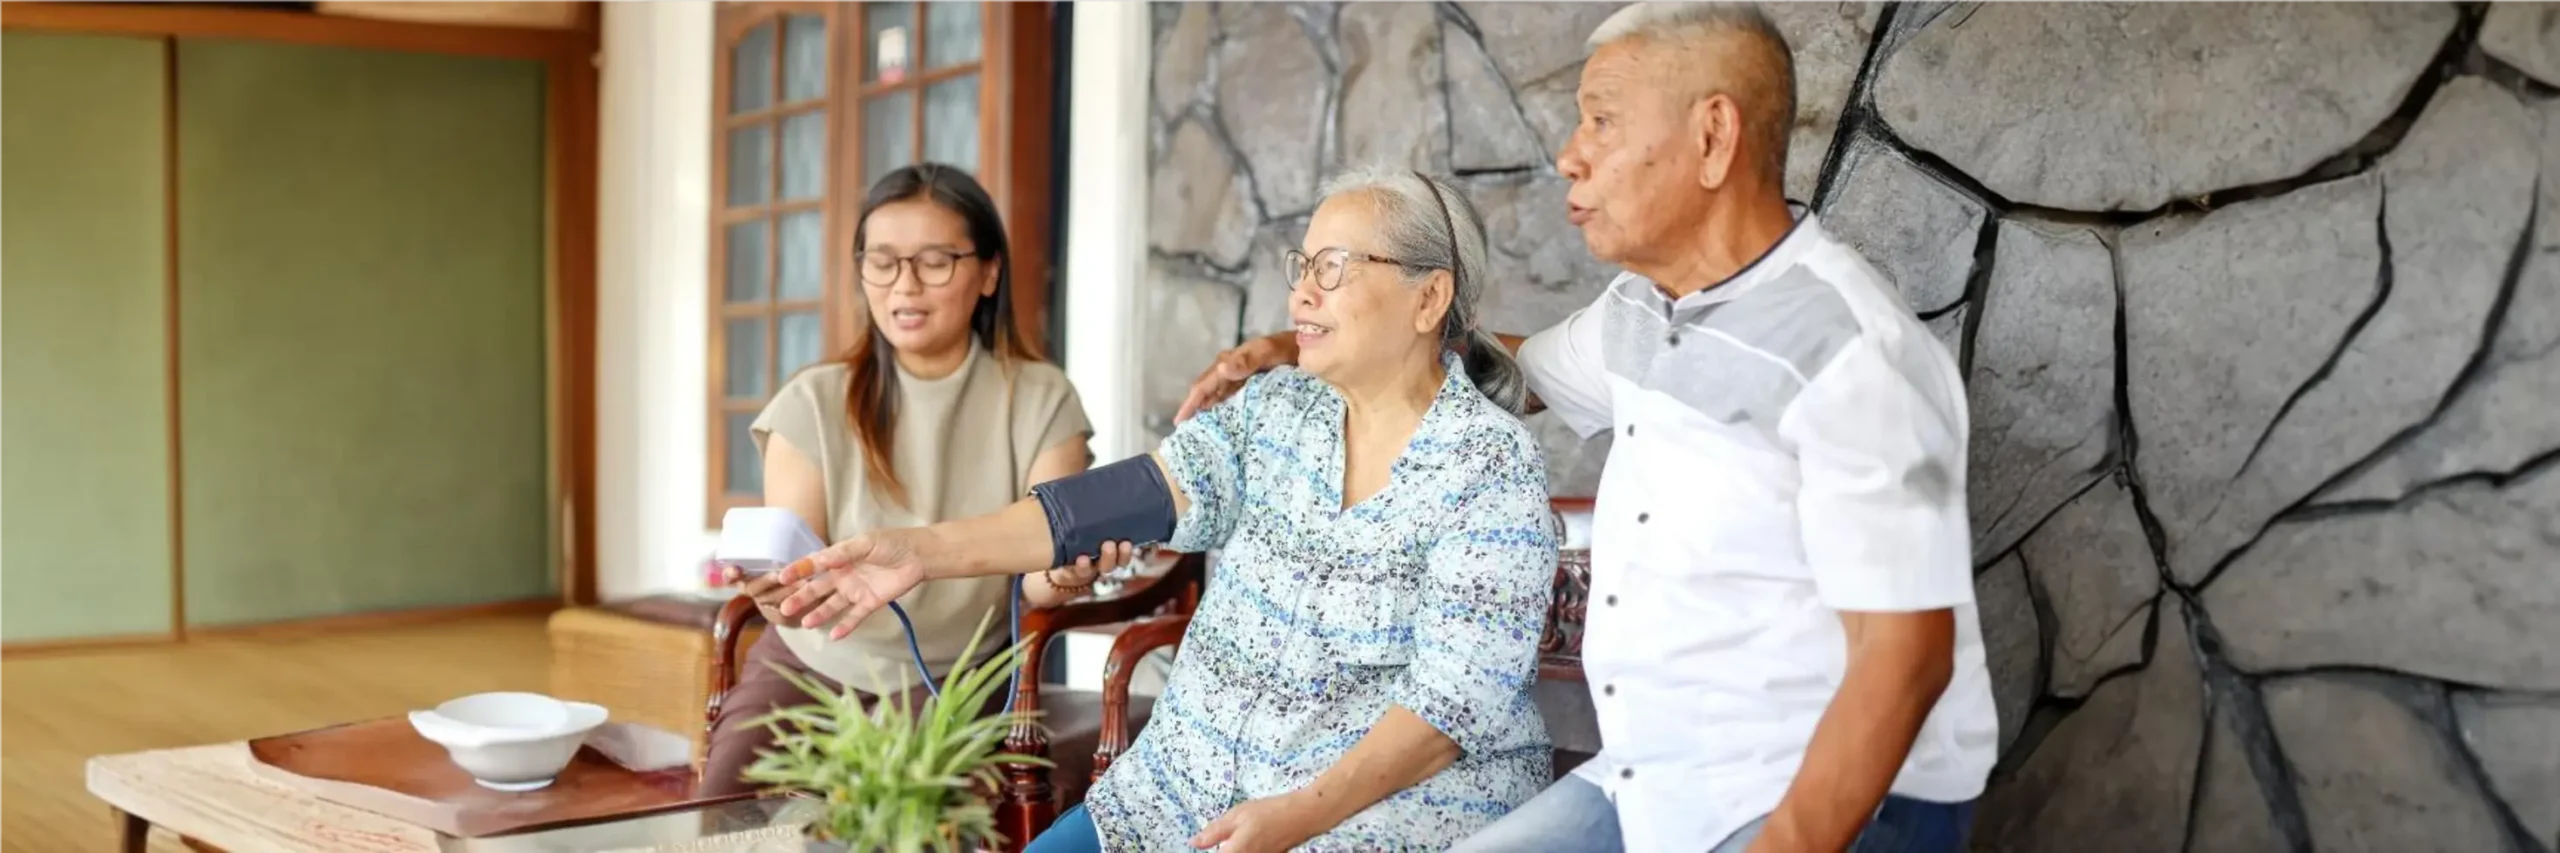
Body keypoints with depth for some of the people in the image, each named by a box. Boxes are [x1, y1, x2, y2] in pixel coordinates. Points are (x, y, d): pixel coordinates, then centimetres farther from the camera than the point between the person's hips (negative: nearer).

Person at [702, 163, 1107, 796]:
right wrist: (781, 588, -38)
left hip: (953, 679, -1)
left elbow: (1036, 570, -14)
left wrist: (1062, 569, -39)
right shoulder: (814, 404, -5)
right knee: (725, 798, -24)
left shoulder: (1040, 401, -5)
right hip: (814, 664, 1)